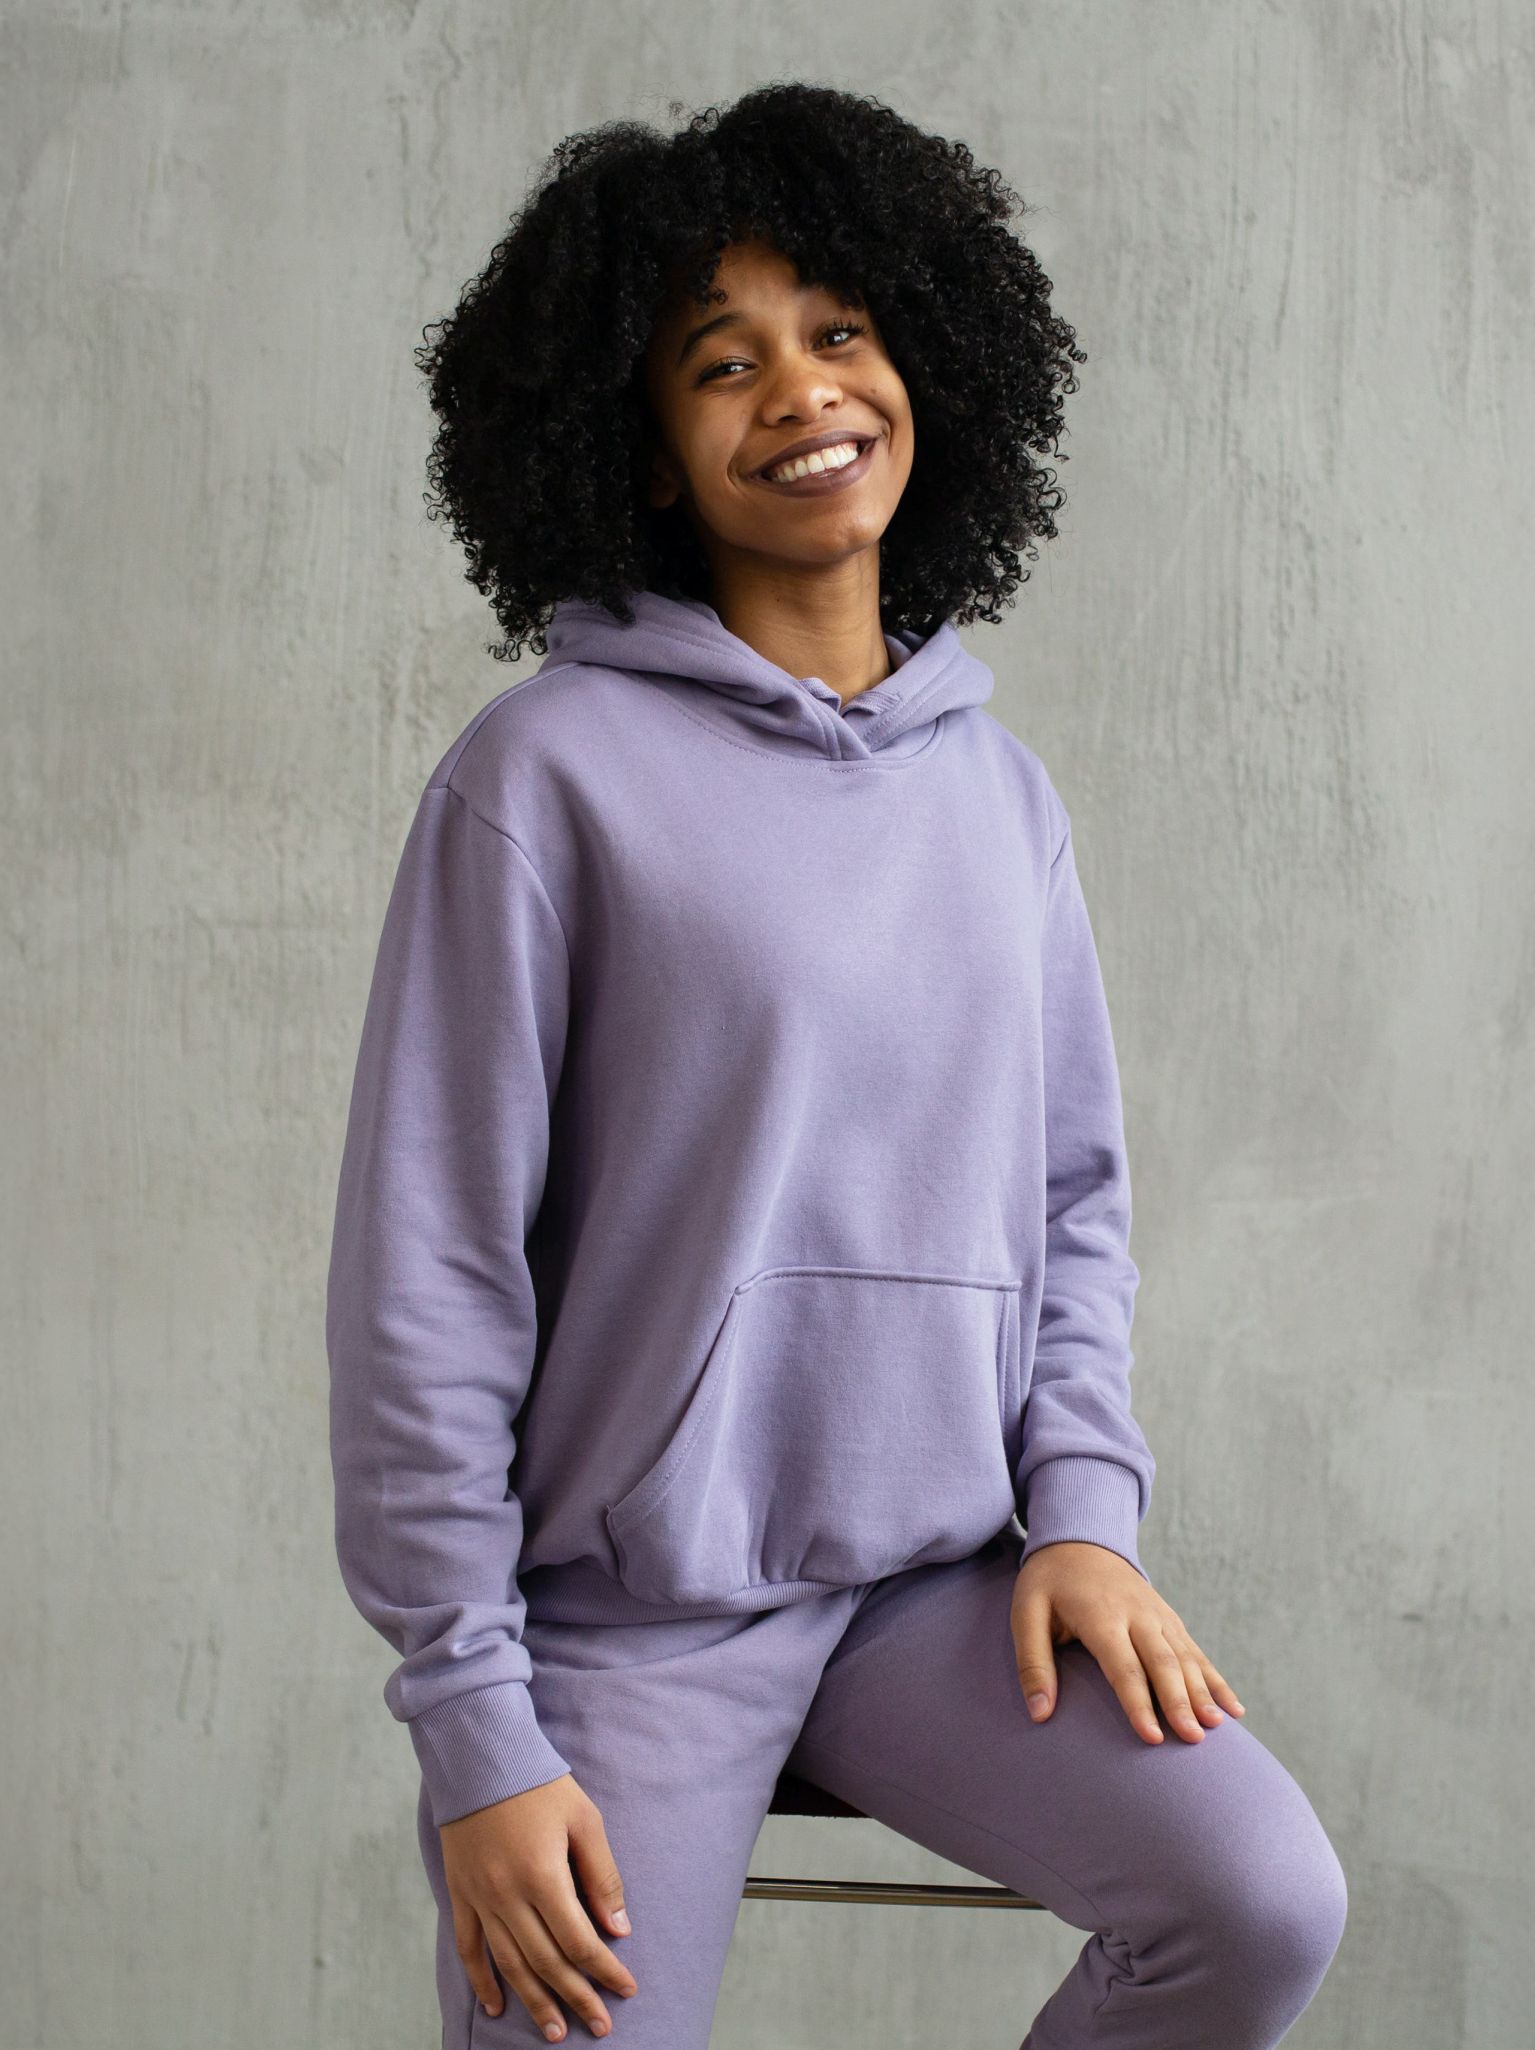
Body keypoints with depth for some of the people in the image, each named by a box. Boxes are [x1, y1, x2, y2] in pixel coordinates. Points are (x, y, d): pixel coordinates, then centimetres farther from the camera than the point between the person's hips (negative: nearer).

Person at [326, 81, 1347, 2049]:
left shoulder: (999, 789, 8)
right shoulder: (551, 773, -8)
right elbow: (425, 1273, -9)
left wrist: (1083, 1504, 0)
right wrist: (474, 1727, -11)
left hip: (941, 1583, 4)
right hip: (629, 1609, -4)